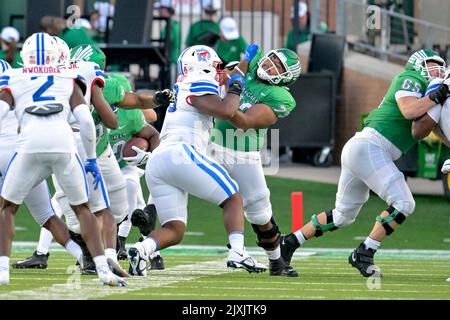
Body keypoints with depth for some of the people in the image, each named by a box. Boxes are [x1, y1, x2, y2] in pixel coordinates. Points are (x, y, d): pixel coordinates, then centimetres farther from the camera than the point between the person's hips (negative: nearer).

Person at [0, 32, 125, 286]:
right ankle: (104, 270, 9)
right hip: (64, 145, 1)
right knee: (82, 208, 19)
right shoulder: (68, 81, 23)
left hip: (30, 145, -1)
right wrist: (92, 158, 21)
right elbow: (86, 121, 11)